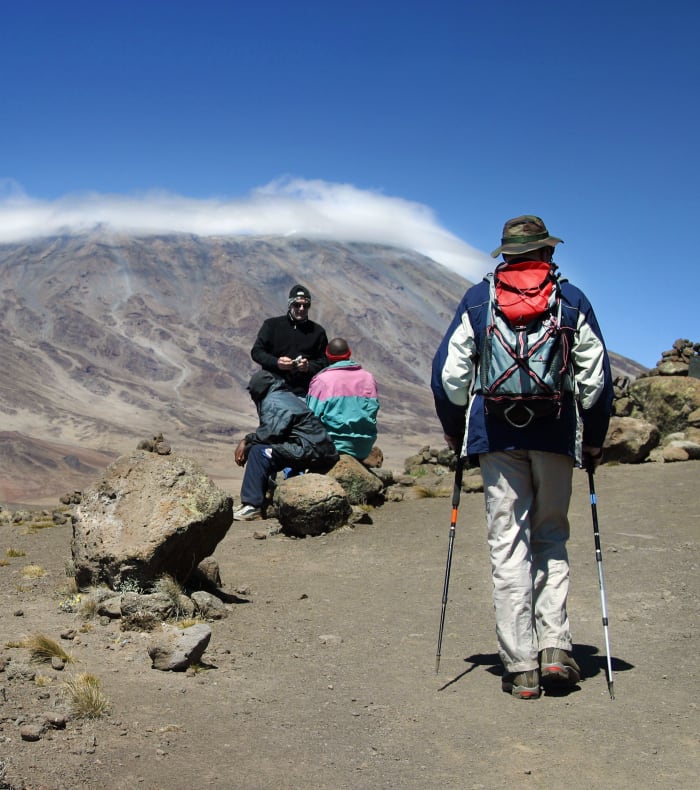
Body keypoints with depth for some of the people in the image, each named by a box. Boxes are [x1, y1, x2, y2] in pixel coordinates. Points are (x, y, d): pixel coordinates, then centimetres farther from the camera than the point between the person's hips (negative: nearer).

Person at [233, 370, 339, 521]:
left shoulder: (272, 402, -7)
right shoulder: (287, 396, 23)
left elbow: (271, 433, -21)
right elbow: (270, 431, 20)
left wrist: (247, 440, -7)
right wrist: (248, 440, 8)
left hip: (311, 451, -10)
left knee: (258, 452, -18)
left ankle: (252, 506, -22)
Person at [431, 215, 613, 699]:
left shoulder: (477, 300, 7)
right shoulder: (573, 301, 6)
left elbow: (448, 373, 4)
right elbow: (596, 376, 6)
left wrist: (455, 432, 16)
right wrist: (594, 439, 15)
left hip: (496, 434, 0)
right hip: (557, 435, 0)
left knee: (509, 545, 2)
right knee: (552, 538, 14)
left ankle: (520, 667, 1)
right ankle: (555, 649, 3)